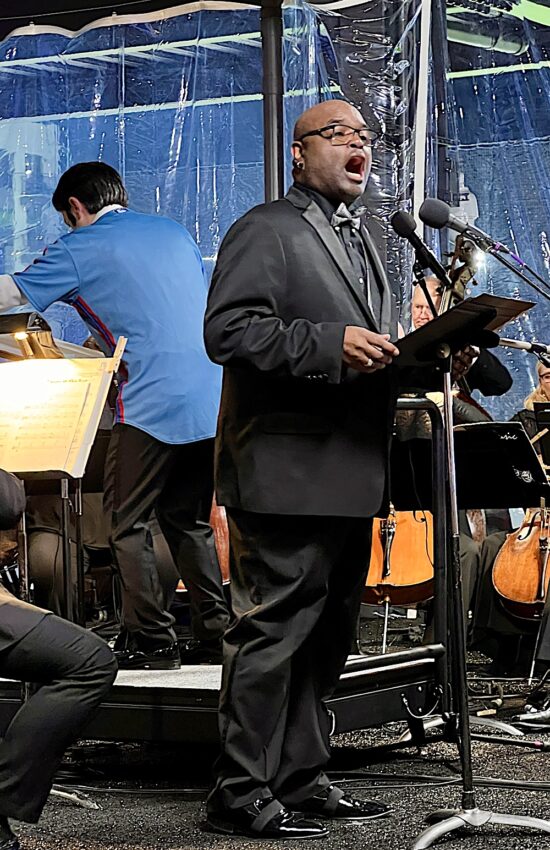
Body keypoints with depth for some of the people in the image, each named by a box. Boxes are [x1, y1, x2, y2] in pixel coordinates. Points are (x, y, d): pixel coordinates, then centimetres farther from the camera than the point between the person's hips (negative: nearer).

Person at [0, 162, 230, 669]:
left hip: (153, 404, -6)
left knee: (128, 525, 3)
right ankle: (215, 629, 13)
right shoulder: (174, 233, 18)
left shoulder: (80, 250, 1)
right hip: (212, 403, 7)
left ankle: (152, 641, 1)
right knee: (188, 520, 17)